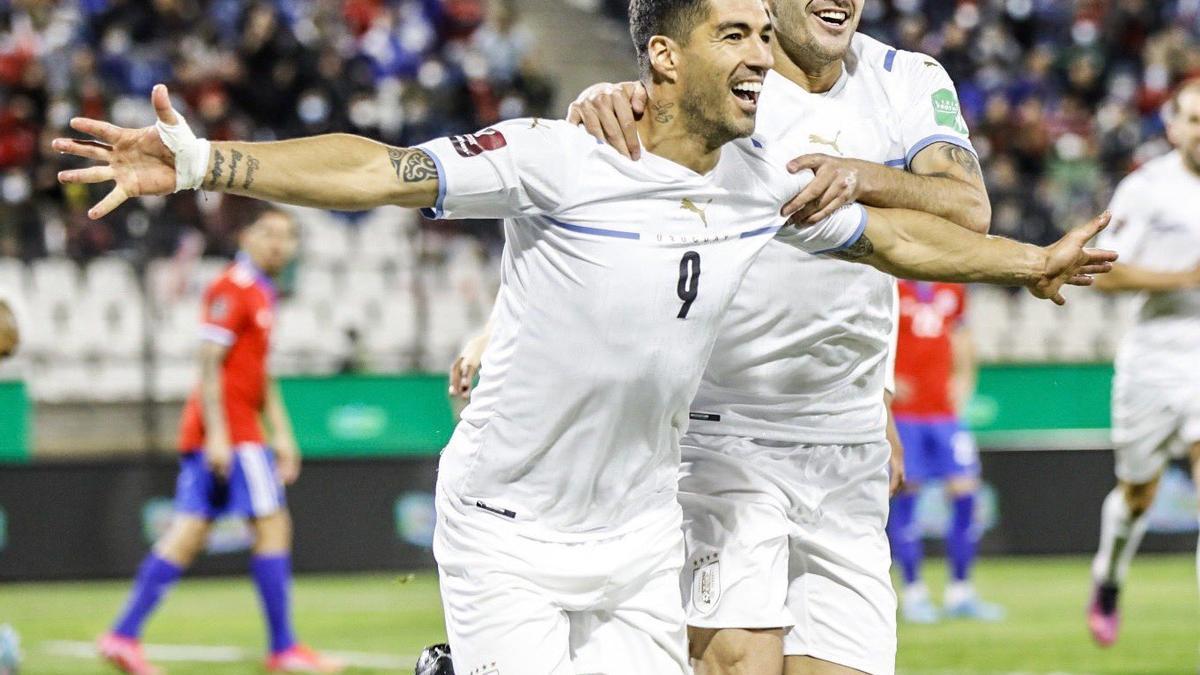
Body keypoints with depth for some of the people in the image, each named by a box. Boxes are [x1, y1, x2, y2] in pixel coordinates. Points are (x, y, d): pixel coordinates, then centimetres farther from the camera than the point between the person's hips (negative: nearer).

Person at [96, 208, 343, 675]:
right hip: (224, 430, -10)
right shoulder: (232, 289, -10)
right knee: (273, 526, -7)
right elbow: (209, 364, -16)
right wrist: (218, 434, -21)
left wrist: (281, 435, 24)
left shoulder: (262, 293, 21)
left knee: (188, 536, 5)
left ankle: (123, 636, 2)